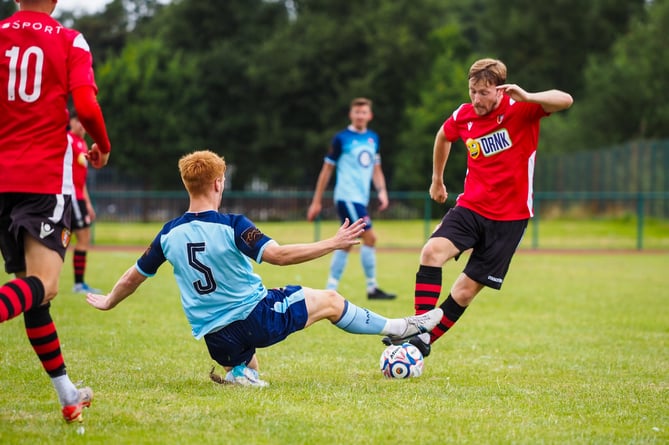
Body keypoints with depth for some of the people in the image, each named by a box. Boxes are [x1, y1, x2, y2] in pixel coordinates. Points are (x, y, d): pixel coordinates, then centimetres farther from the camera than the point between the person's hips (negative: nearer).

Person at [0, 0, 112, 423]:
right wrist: (103, 147, 8)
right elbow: (86, 105, -12)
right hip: (46, 177, -4)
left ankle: (69, 396, 21)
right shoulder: (69, 40, -2)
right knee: (41, 286, -10)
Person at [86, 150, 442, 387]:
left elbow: (134, 276, 11)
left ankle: (241, 371, 5)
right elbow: (278, 255, -27)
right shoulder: (232, 226, -17)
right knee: (328, 300, 14)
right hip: (255, 316, -5)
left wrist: (108, 302, 30)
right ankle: (396, 328, 27)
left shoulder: (170, 234, 0)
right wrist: (333, 243, -22)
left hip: (216, 338, 5)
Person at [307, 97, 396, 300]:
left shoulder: (373, 138, 13)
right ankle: (372, 289, -5)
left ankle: (330, 290, 13)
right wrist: (317, 201, -1)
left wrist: (382, 191, 4)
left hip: (361, 199, 7)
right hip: (347, 197, -7)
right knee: (369, 237, -12)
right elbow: (327, 169, -2)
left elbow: (376, 168, 21)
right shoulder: (341, 138, -5)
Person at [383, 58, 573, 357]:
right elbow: (443, 136, 24)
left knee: (465, 291, -2)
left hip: (509, 217, -3)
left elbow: (565, 100, -27)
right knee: (432, 251, -24)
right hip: (470, 207, 3)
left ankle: (427, 341, 14)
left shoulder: (520, 110, -12)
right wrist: (437, 180, 31)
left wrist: (527, 97, -42)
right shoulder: (463, 116, 1)